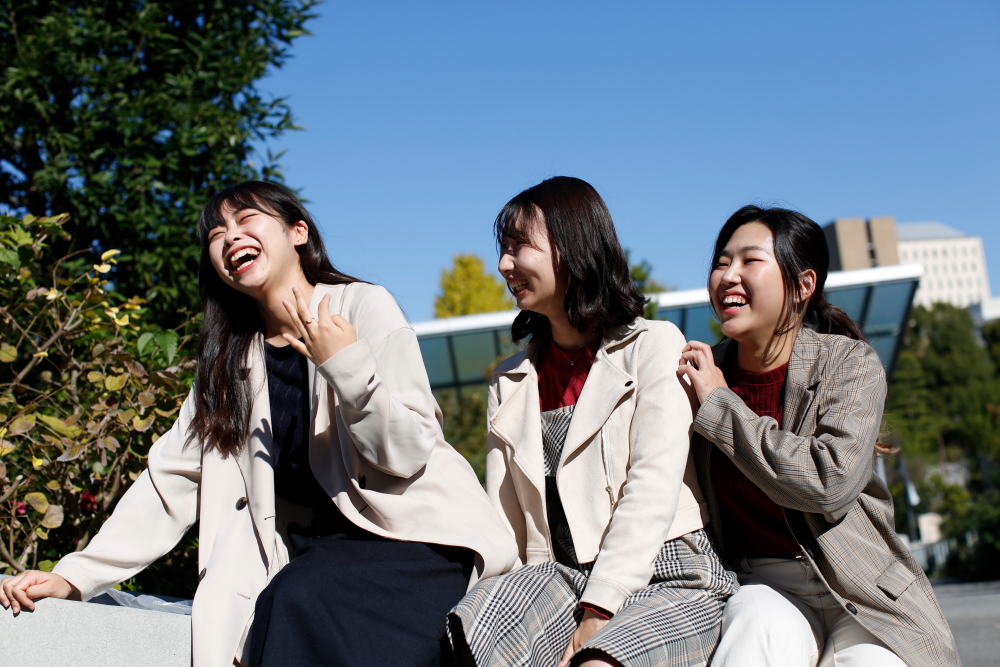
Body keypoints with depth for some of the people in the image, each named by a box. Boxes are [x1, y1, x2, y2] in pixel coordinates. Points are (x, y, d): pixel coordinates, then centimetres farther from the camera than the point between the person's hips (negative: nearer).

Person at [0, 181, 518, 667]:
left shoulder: (364, 306, -3)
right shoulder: (228, 363, 14)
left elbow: (407, 455, -9)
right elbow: (171, 479, 11)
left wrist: (346, 365, -24)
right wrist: (74, 576, 2)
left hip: (416, 537, -4)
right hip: (322, 550, 4)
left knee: (301, 601, -32)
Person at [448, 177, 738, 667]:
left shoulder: (654, 345, 3)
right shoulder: (510, 382, 19)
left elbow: (651, 492, -9)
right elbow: (503, 516, 11)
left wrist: (597, 614, -17)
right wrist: (490, 606, -6)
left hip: (666, 576, -4)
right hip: (559, 576, 4)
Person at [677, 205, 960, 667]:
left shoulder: (849, 362, -6)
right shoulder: (701, 374, 2)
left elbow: (831, 481, -24)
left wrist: (718, 406, -17)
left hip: (862, 590, -1)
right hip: (762, 584, 1)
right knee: (764, 629, -32)